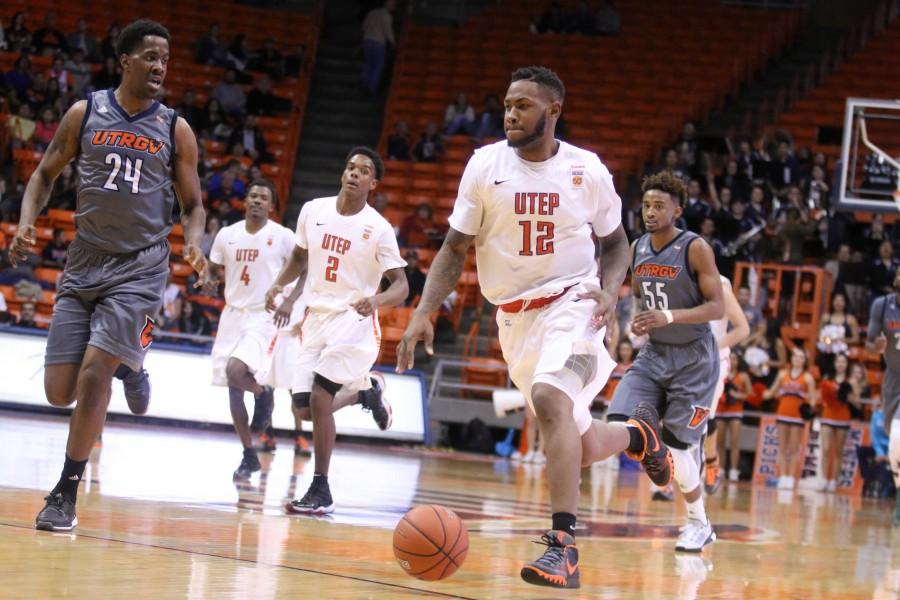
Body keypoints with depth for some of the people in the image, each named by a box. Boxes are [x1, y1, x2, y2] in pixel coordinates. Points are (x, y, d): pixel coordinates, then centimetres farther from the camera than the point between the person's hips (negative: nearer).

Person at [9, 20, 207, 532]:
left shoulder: (175, 129, 1)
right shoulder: (84, 114, 3)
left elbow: (193, 205, 8)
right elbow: (46, 174, 13)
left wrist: (194, 241, -14)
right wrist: (27, 221, -6)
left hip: (140, 268, -2)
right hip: (85, 264, 2)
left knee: (94, 372, -17)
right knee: (60, 391, 0)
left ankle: (67, 493, -6)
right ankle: (127, 363, 33)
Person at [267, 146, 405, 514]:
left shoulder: (379, 229, -11)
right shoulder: (313, 211, 2)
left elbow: (401, 286, -9)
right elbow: (300, 258, 17)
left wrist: (376, 300, -30)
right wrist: (279, 285, -2)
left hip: (353, 321, -5)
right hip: (316, 318, 5)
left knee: (319, 397, -19)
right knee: (304, 405, 3)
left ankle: (321, 491, -9)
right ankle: (363, 391, 35)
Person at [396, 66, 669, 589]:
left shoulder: (587, 170, -6)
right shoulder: (486, 164, -5)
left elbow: (616, 242, 9)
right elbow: (456, 249, 0)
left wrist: (609, 289, -12)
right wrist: (424, 313, -13)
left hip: (572, 302, -3)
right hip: (515, 315, 3)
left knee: (549, 399, -32)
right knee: (581, 446, 9)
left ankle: (564, 546, -31)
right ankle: (638, 433, 46)